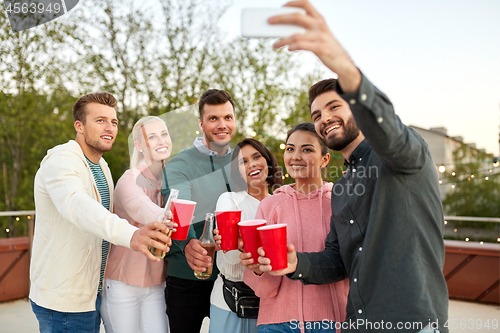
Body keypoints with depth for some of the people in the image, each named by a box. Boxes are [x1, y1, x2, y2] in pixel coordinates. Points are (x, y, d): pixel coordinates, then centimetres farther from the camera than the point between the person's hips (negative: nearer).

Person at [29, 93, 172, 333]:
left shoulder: (101, 166, 12)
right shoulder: (61, 160, -19)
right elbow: (76, 205, -41)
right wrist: (129, 235, -58)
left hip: (93, 292, 9)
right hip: (63, 301, -9)